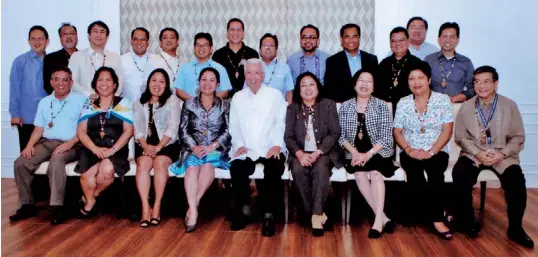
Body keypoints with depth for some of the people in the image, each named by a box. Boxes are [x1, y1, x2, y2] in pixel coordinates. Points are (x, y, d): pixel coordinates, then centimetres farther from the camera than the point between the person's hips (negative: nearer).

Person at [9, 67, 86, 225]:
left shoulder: (80, 100, 1)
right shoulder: (44, 102, 19)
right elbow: (39, 128, 19)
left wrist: (69, 143, -19)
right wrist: (30, 145, 1)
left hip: (69, 145, -6)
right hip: (46, 142, 6)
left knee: (55, 163, -36)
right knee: (20, 163, -15)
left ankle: (58, 207, -31)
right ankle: (27, 205, -3)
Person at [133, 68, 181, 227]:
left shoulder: (173, 100, 6)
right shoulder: (139, 102, 17)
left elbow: (173, 127, -5)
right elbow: (137, 128, 5)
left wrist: (159, 146, -17)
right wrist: (145, 145, -13)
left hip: (167, 144, -2)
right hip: (145, 144, 2)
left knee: (160, 163, -31)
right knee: (143, 164, -27)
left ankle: (157, 206, -24)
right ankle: (145, 207, -29)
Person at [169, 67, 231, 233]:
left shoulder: (225, 105, 10)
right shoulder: (189, 104, 13)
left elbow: (228, 131, 0)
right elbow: (183, 130, 5)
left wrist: (212, 146, -15)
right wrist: (194, 147, -13)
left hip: (216, 149, -1)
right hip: (193, 149, 1)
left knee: (208, 163, -35)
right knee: (192, 166, -32)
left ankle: (193, 205, -28)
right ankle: (193, 210, -40)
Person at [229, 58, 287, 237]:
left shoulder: (275, 95, 9)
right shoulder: (237, 97, 16)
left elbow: (281, 123, 0)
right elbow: (234, 126, 11)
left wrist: (277, 145, -16)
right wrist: (239, 144, -6)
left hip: (271, 149, -2)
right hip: (246, 150, 2)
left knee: (274, 169, -32)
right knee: (236, 168, -28)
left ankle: (269, 215, -19)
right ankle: (245, 211, -6)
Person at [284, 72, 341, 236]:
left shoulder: (328, 105, 6)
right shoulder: (292, 108, 10)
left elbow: (334, 133, -2)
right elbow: (288, 136, 2)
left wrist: (318, 152, -17)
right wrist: (300, 154, -18)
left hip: (324, 152, -1)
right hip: (300, 153, 1)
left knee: (320, 170, -33)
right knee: (298, 170, -30)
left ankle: (316, 214, -29)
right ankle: (315, 212, -20)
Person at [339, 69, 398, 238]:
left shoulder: (381, 106, 2)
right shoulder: (346, 106, 7)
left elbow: (386, 137, -5)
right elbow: (341, 136, 2)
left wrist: (368, 154, -19)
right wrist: (354, 152, -15)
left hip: (377, 151, -1)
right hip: (355, 153, 1)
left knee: (375, 172, -29)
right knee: (359, 174, -26)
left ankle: (378, 220, -27)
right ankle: (383, 218, -20)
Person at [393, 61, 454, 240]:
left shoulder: (442, 100, 2)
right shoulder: (403, 103, 7)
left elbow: (447, 131, -4)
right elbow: (397, 132, 5)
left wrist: (431, 152, -16)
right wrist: (408, 149, -13)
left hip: (437, 152, -1)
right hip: (411, 153, 1)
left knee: (435, 172, -33)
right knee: (414, 172, -31)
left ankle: (435, 219, -22)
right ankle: (437, 219, -17)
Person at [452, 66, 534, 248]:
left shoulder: (509, 106, 1)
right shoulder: (466, 107, 2)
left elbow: (518, 137, 1)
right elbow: (461, 137, 2)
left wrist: (502, 154, -15)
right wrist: (478, 153, -13)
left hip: (502, 155, 0)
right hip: (474, 154, 0)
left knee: (516, 181, -27)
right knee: (459, 175, -29)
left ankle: (515, 229, -4)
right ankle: (467, 222, -7)